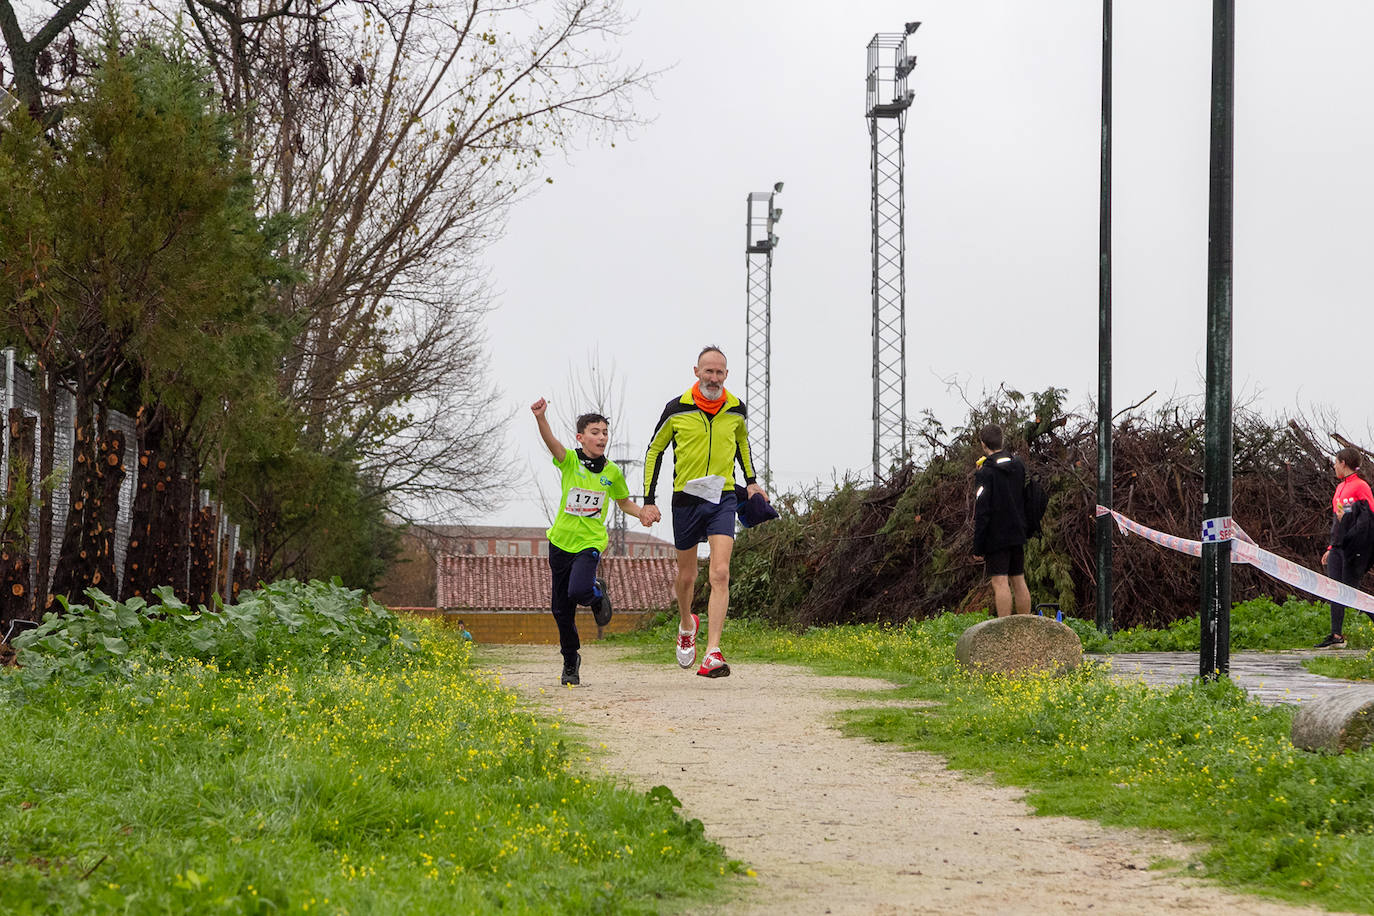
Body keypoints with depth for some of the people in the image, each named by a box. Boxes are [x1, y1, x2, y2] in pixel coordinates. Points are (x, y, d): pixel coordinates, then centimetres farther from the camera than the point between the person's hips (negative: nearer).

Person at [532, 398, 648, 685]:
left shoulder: (612, 472, 2)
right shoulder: (570, 461, -4)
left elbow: (624, 502, 18)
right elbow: (551, 442, -25)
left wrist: (642, 513, -3)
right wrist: (541, 418, -45)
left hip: (590, 543, -1)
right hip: (561, 541, 1)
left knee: (578, 591, -27)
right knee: (561, 609, 8)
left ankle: (597, 593, 10)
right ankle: (570, 661, 28)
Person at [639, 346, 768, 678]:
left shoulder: (736, 409, -1)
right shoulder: (677, 409, -7)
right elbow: (655, 450, 4)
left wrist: (751, 481, 14)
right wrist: (648, 501, 0)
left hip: (722, 498, 0)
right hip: (686, 498, 0)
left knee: (720, 574, -15)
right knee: (686, 576, 12)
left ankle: (713, 654, -21)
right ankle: (686, 625, 45)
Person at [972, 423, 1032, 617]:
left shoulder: (985, 472, -13)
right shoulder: (1019, 466, 8)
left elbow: (982, 513, -14)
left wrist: (977, 547, -12)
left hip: (996, 537, -7)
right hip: (1017, 535, 7)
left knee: (1000, 583, -8)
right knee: (1019, 582, 12)